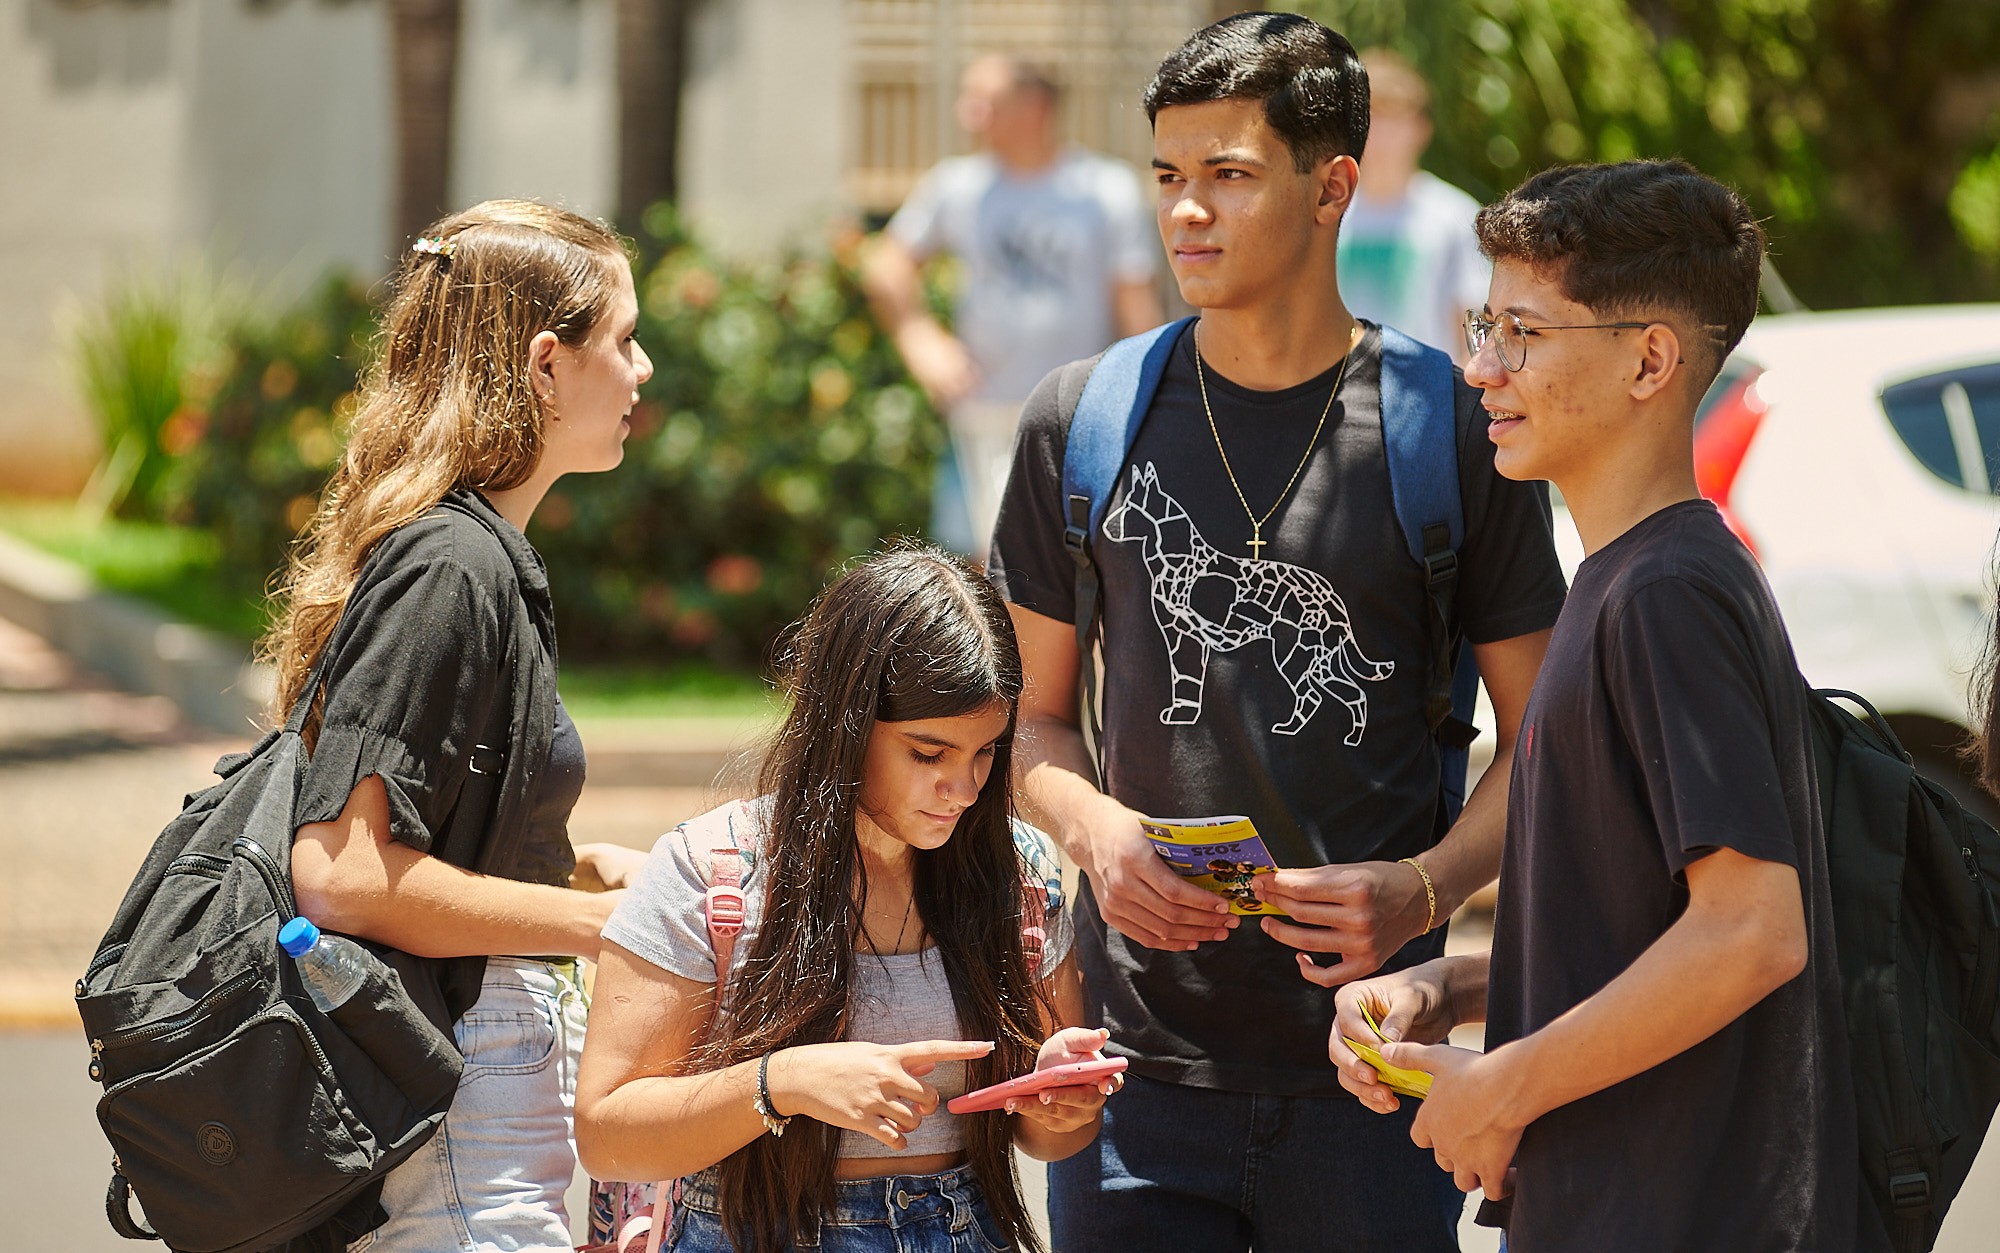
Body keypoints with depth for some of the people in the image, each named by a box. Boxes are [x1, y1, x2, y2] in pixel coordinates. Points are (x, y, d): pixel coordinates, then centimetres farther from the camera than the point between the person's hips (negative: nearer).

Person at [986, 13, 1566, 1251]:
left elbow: (1537, 742, 4)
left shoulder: (1455, 432, -1)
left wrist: (1423, 889, -14)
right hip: (1137, 1066, 2)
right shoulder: (1084, 421, 5)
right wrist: (1095, 830, -8)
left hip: (1369, 1068, -1)